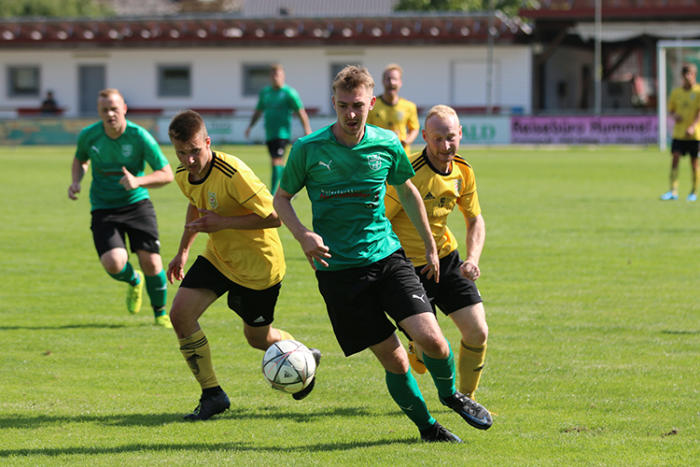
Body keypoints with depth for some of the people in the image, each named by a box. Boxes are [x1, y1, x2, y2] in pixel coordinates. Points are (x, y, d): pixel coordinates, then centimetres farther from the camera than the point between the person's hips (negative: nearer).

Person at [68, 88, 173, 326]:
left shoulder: (139, 136, -13)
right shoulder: (88, 135, -5)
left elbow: (167, 174, -10)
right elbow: (80, 160, 19)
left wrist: (138, 181, -26)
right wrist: (75, 182, -1)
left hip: (137, 203, -1)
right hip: (104, 208, 1)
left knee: (151, 262, -11)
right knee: (113, 263, -21)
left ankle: (160, 313, 18)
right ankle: (134, 281, 19)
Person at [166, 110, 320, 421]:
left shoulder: (233, 174, -31)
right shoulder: (183, 176, -6)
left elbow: (274, 216, -28)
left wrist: (222, 223, -30)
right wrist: (183, 250, 18)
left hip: (258, 265, -6)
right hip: (218, 257, 6)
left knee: (257, 338, 10)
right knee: (180, 314, -12)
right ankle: (212, 395, 1)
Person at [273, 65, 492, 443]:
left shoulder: (387, 144, 0)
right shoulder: (308, 149, -7)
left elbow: (407, 192, 18)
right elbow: (281, 198, 6)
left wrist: (429, 245, 23)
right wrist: (303, 235, -13)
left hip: (387, 256, 2)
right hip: (338, 268, -2)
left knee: (430, 338, -14)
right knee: (393, 359, -4)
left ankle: (451, 395, 17)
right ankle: (427, 427, 18)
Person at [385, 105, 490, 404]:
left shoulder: (462, 171, -2)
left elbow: (475, 220, 11)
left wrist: (473, 259, -6)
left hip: (447, 259, 6)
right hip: (409, 265, -6)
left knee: (477, 332, -3)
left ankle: (466, 398, 21)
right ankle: (414, 352, 30)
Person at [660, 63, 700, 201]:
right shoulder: (676, 92, 9)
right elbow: (671, 110, 17)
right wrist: (674, 116, -7)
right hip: (678, 133, 3)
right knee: (675, 158, -10)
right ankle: (673, 191, -13)